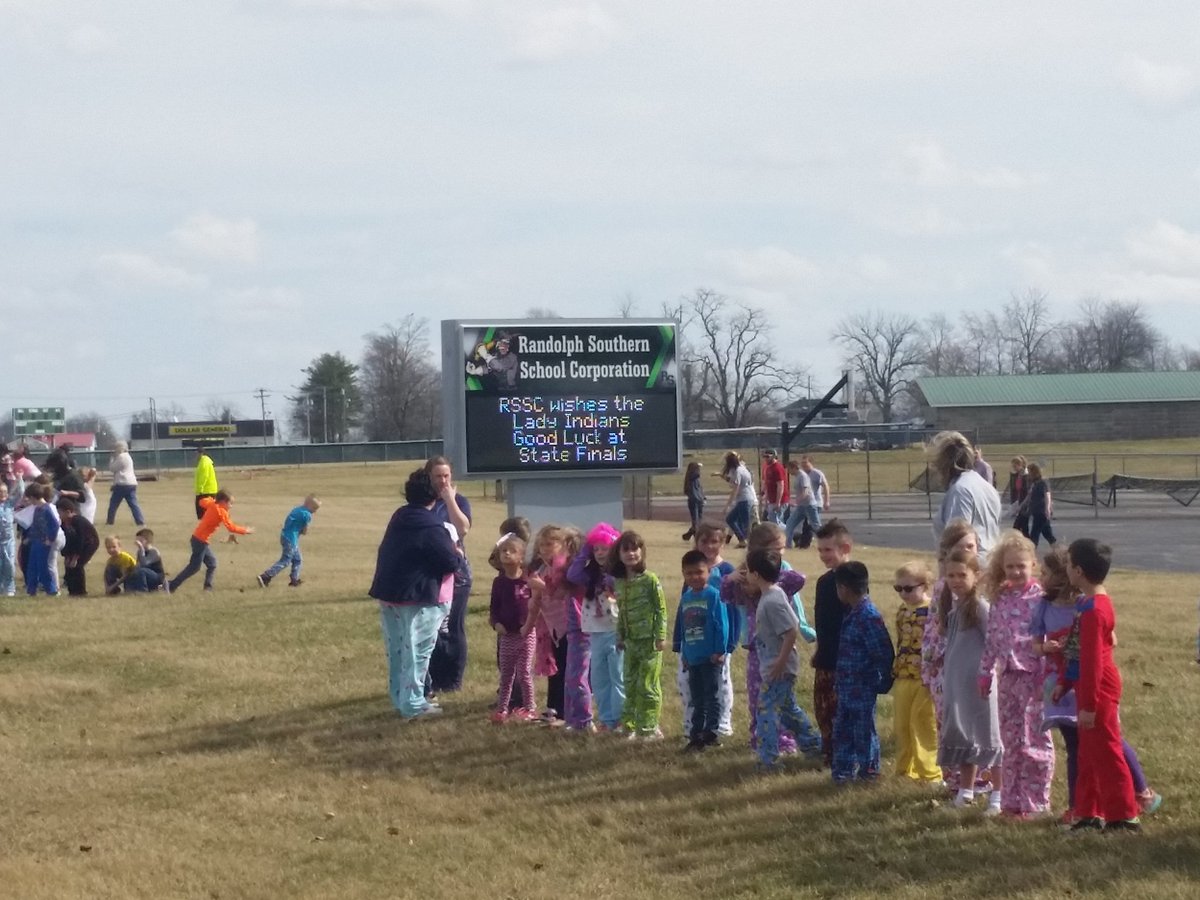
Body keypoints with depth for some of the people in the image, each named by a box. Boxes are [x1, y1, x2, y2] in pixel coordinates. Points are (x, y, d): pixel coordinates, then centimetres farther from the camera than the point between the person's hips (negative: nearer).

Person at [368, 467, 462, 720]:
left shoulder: (398, 518, 9)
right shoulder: (432, 527, -15)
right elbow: (450, 562, -16)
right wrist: (455, 552, 6)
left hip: (388, 592, 8)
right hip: (416, 597, -8)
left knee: (396, 651, 14)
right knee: (416, 652, -2)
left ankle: (400, 699, 21)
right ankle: (412, 704, -1)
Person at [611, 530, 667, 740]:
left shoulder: (650, 580, -10)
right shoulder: (619, 583, 7)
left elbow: (661, 609, -10)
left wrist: (661, 636, -13)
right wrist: (619, 637, 14)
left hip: (649, 642, -6)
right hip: (631, 642, 6)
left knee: (648, 686, -3)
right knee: (630, 685, 11)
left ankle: (649, 728, 3)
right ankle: (629, 725, 18)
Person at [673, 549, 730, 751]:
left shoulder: (713, 596, -10)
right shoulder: (685, 598, 7)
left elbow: (722, 624, -12)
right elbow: (680, 626, 15)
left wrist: (719, 651, -15)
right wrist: (680, 651, 15)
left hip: (710, 658, -6)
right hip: (692, 658, 6)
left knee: (711, 697, 1)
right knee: (697, 700, 13)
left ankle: (711, 732, 6)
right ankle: (696, 734, 18)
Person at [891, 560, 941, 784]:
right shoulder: (902, 612, 11)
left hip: (925, 679, -7)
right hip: (904, 679, 7)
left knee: (923, 724, -2)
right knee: (902, 727, 13)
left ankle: (930, 773, 8)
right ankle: (904, 771, 24)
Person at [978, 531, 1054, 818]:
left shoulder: (1039, 598, -8)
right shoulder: (1000, 599, 10)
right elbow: (992, 639, 15)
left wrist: (1047, 676, -18)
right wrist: (985, 672, 13)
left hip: (1032, 675, -6)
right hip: (1007, 675, 6)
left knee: (1034, 740, -2)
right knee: (1010, 741, 12)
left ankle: (1034, 802, 5)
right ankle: (1012, 801, 20)